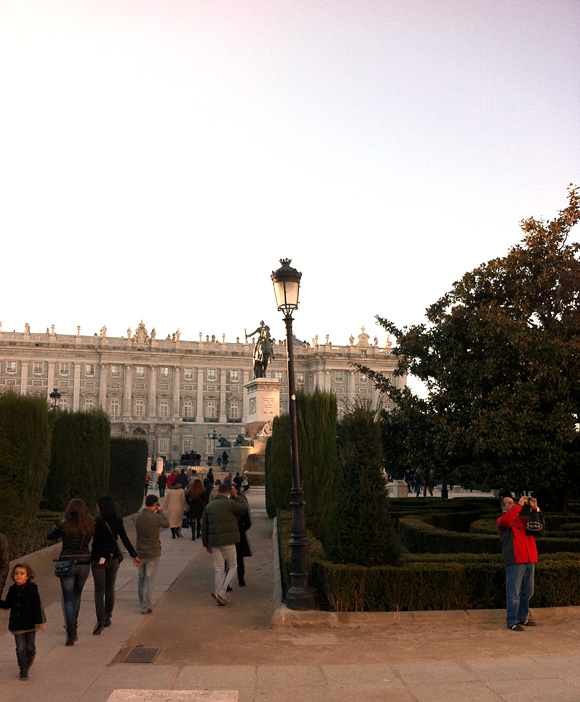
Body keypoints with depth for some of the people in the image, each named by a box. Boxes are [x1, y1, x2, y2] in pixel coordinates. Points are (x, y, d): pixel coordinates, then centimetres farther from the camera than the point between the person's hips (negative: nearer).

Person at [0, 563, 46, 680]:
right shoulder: (12, 590, 2)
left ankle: (27, 665, 33)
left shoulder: (32, 588, -9)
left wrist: (39, 622, -10)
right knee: (20, 648, 1)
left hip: (30, 623, -2)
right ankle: (23, 670, 8)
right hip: (16, 624, 2)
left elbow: (37, 606, -9)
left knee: (30, 647, 10)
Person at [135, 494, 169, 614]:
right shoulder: (156, 517, -18)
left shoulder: (138, 516, -2)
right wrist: (160, 511, 7)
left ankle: (141, 603, 34)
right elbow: (166, 524, 0)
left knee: (141, 577, 20)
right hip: (153, 554, -5)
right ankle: (145, 607, 4)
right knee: (149, 579, 2)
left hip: (140, 553, 5)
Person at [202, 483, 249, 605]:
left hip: (213, 541, 5)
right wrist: (236, 496, 17)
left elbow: (204, 527, 12)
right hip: (228, 540, -5)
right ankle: (221, 593, -4)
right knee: (232, 566, 8)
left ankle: (218, 593, 15)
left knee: (219, 569, 12)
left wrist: (206, 544, 17)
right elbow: (245, 507, 7)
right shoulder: (230, 503, -7)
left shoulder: (209, 506, 10)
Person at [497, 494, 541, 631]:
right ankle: (512, 622, -1)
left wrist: (535, 509, 0)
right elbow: (507, 520, -23)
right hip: (515, 561, -7)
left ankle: (522, 617, 27)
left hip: (529, 560, 7)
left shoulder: (521, 519, 21)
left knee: (527, 592, 14)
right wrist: (519, 505, -19)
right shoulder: (501, 520, 0)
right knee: (513, 593, -6)